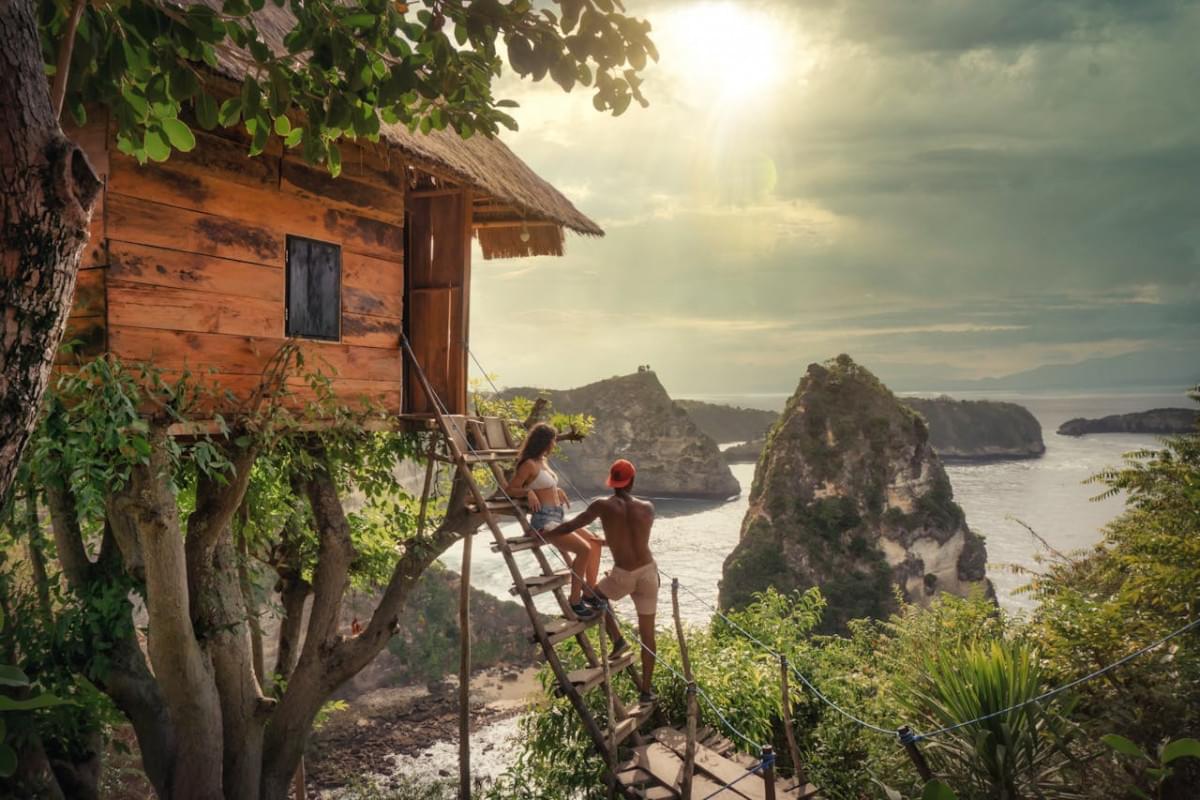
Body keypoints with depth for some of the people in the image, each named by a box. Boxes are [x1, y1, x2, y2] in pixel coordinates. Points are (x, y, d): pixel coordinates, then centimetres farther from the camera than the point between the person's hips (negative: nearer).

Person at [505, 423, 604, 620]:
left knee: (595, 542, 6)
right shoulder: (529, 465, -10)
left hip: (557, 519, 10)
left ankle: (590, 593, 10)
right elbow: (509, 490, -12)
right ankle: (574, 601, -13)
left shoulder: (543, 461, 16)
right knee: (583, 549, -23)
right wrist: (528, 492, -26)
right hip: (544, 520, -10)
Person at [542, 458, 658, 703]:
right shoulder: (648, 508, 2)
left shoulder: (603, 506, -6)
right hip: (649, 572, 3)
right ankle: (646, 690, 17)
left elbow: (571, 527, 0)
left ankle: (617, 639, 15)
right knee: (647, 633, 12)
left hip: (623, 575, -3)